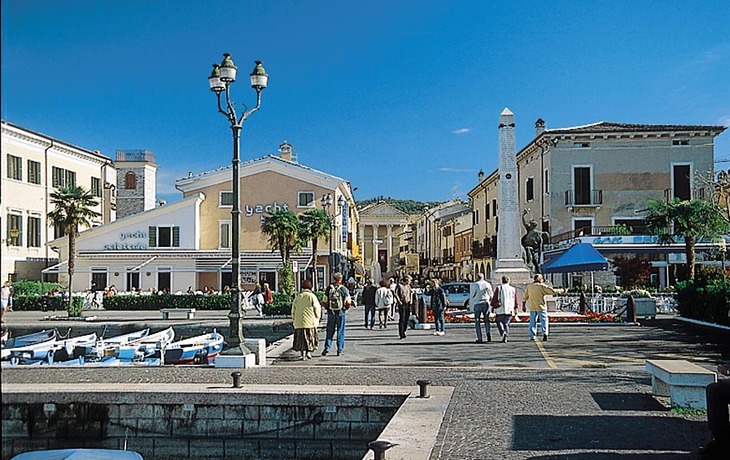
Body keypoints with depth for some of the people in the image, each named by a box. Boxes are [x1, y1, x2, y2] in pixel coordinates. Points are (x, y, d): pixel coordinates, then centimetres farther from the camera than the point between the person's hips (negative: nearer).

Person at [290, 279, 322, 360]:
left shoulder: (298, 297, 7)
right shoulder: (312, 296, -5)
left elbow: (293, 309, 10)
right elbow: (317, 308, -6)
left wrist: (294, 320, 18)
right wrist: (317, 318, 7)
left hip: (299, 322, 3)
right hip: (310, 322, -3)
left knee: (301, 338, 8)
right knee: (310, 337, 9)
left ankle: (302, 354, 6)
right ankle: (309, 351, 2)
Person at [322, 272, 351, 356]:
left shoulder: (328, 289, -1)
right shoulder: (344, 289, -5)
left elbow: (325, 302, 1)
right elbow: (348, 303, -4)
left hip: (331, 312, 1)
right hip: (341, 313, -1)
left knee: (330, 331, 9)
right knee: (340, 331, 6)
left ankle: (327, 347, -3)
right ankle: (340, 350, 7)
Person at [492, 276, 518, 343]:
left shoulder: (498, 288, 0)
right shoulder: (513, 289, 8)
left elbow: (495, 299, -2)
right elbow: (515, 301, 10)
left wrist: (492, 307, 7)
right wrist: (515, 309, 16)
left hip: (500, 310, -2)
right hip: (510, 310, 2)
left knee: (499, 322, 14)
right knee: (506, 323, 13)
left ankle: (503, 333, -11)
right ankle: (505, 337, 0)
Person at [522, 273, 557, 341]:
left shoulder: (529, 287, 6)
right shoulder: (542, 286, -7)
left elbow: (525, 297, 11)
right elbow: (553, 291, -9)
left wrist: (523, 306, 20)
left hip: (532, 307, 4)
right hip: (541, 307, -4)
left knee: (533, 321, 13)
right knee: (544, 320, 0)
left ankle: (532, 336, 12)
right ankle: (545, 333, -19)